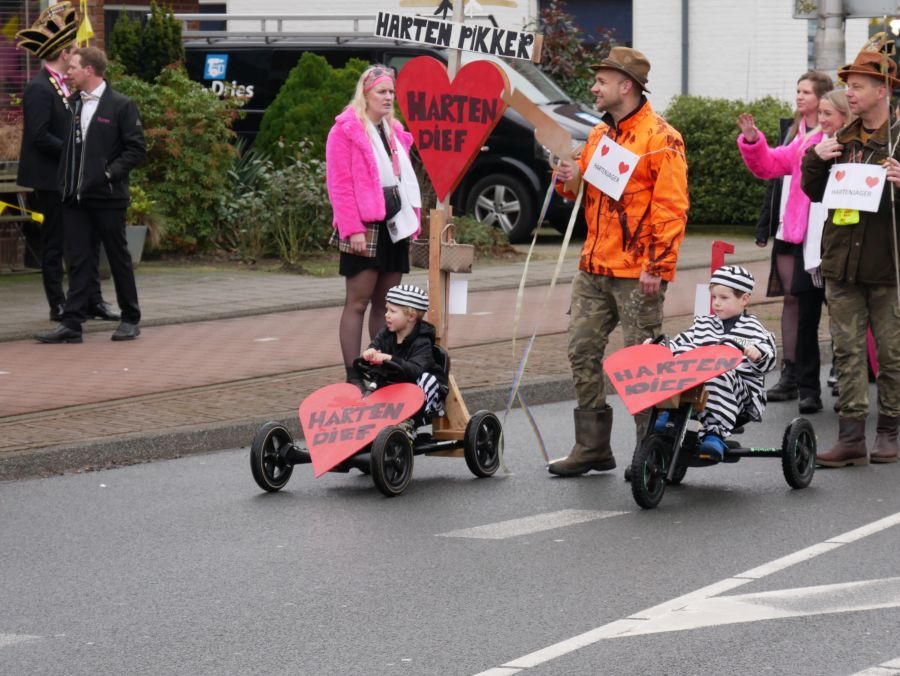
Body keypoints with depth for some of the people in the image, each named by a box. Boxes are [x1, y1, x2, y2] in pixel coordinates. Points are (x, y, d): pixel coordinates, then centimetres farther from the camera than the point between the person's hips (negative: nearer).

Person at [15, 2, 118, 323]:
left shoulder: (61, 84, 13)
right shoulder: (39, 88, -15)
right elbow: (39, 136, -21)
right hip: (51, 179, -9)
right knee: (54, 243, 0)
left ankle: (92, 300, 14)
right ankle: (58, 305, 6)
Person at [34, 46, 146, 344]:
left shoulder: (121, 106, -6)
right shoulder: (70, 104, 11)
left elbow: (136, 148, -7)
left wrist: (110, 173, -15)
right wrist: (65, 180, 6)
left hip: (107, 196, -5)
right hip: (75, 197, 5)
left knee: (119, 258, 6)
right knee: (78, 261, 3)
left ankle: (130, 320, 16)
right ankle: (71, 324, 1)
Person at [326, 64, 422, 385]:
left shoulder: (395, 132, 18)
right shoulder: (346, 130, -5)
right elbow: (339, 184, -11)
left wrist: (412, 221, 10)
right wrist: (352, 229, -18)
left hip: (395, 226, 7)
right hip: (364, 228, -7)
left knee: (385, 303, 9)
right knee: (358, 302, -6)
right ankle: (353, 376, -6)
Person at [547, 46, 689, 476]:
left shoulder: (660, 138, -10)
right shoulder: (599, 135, 15)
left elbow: (672, 208, -14)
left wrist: (657, 267, -19)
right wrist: (570, 180, 3)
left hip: (637, 274, -8)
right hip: (593, 269, 8)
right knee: (583, 353, 7)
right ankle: (591, 447, 15)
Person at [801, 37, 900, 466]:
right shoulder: (842, 139, 11)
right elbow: (814, 192, 18)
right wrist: (816, 159, 0)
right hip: (843, 264, 5)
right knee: (847, 350, 2)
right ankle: (851, 435, 3)